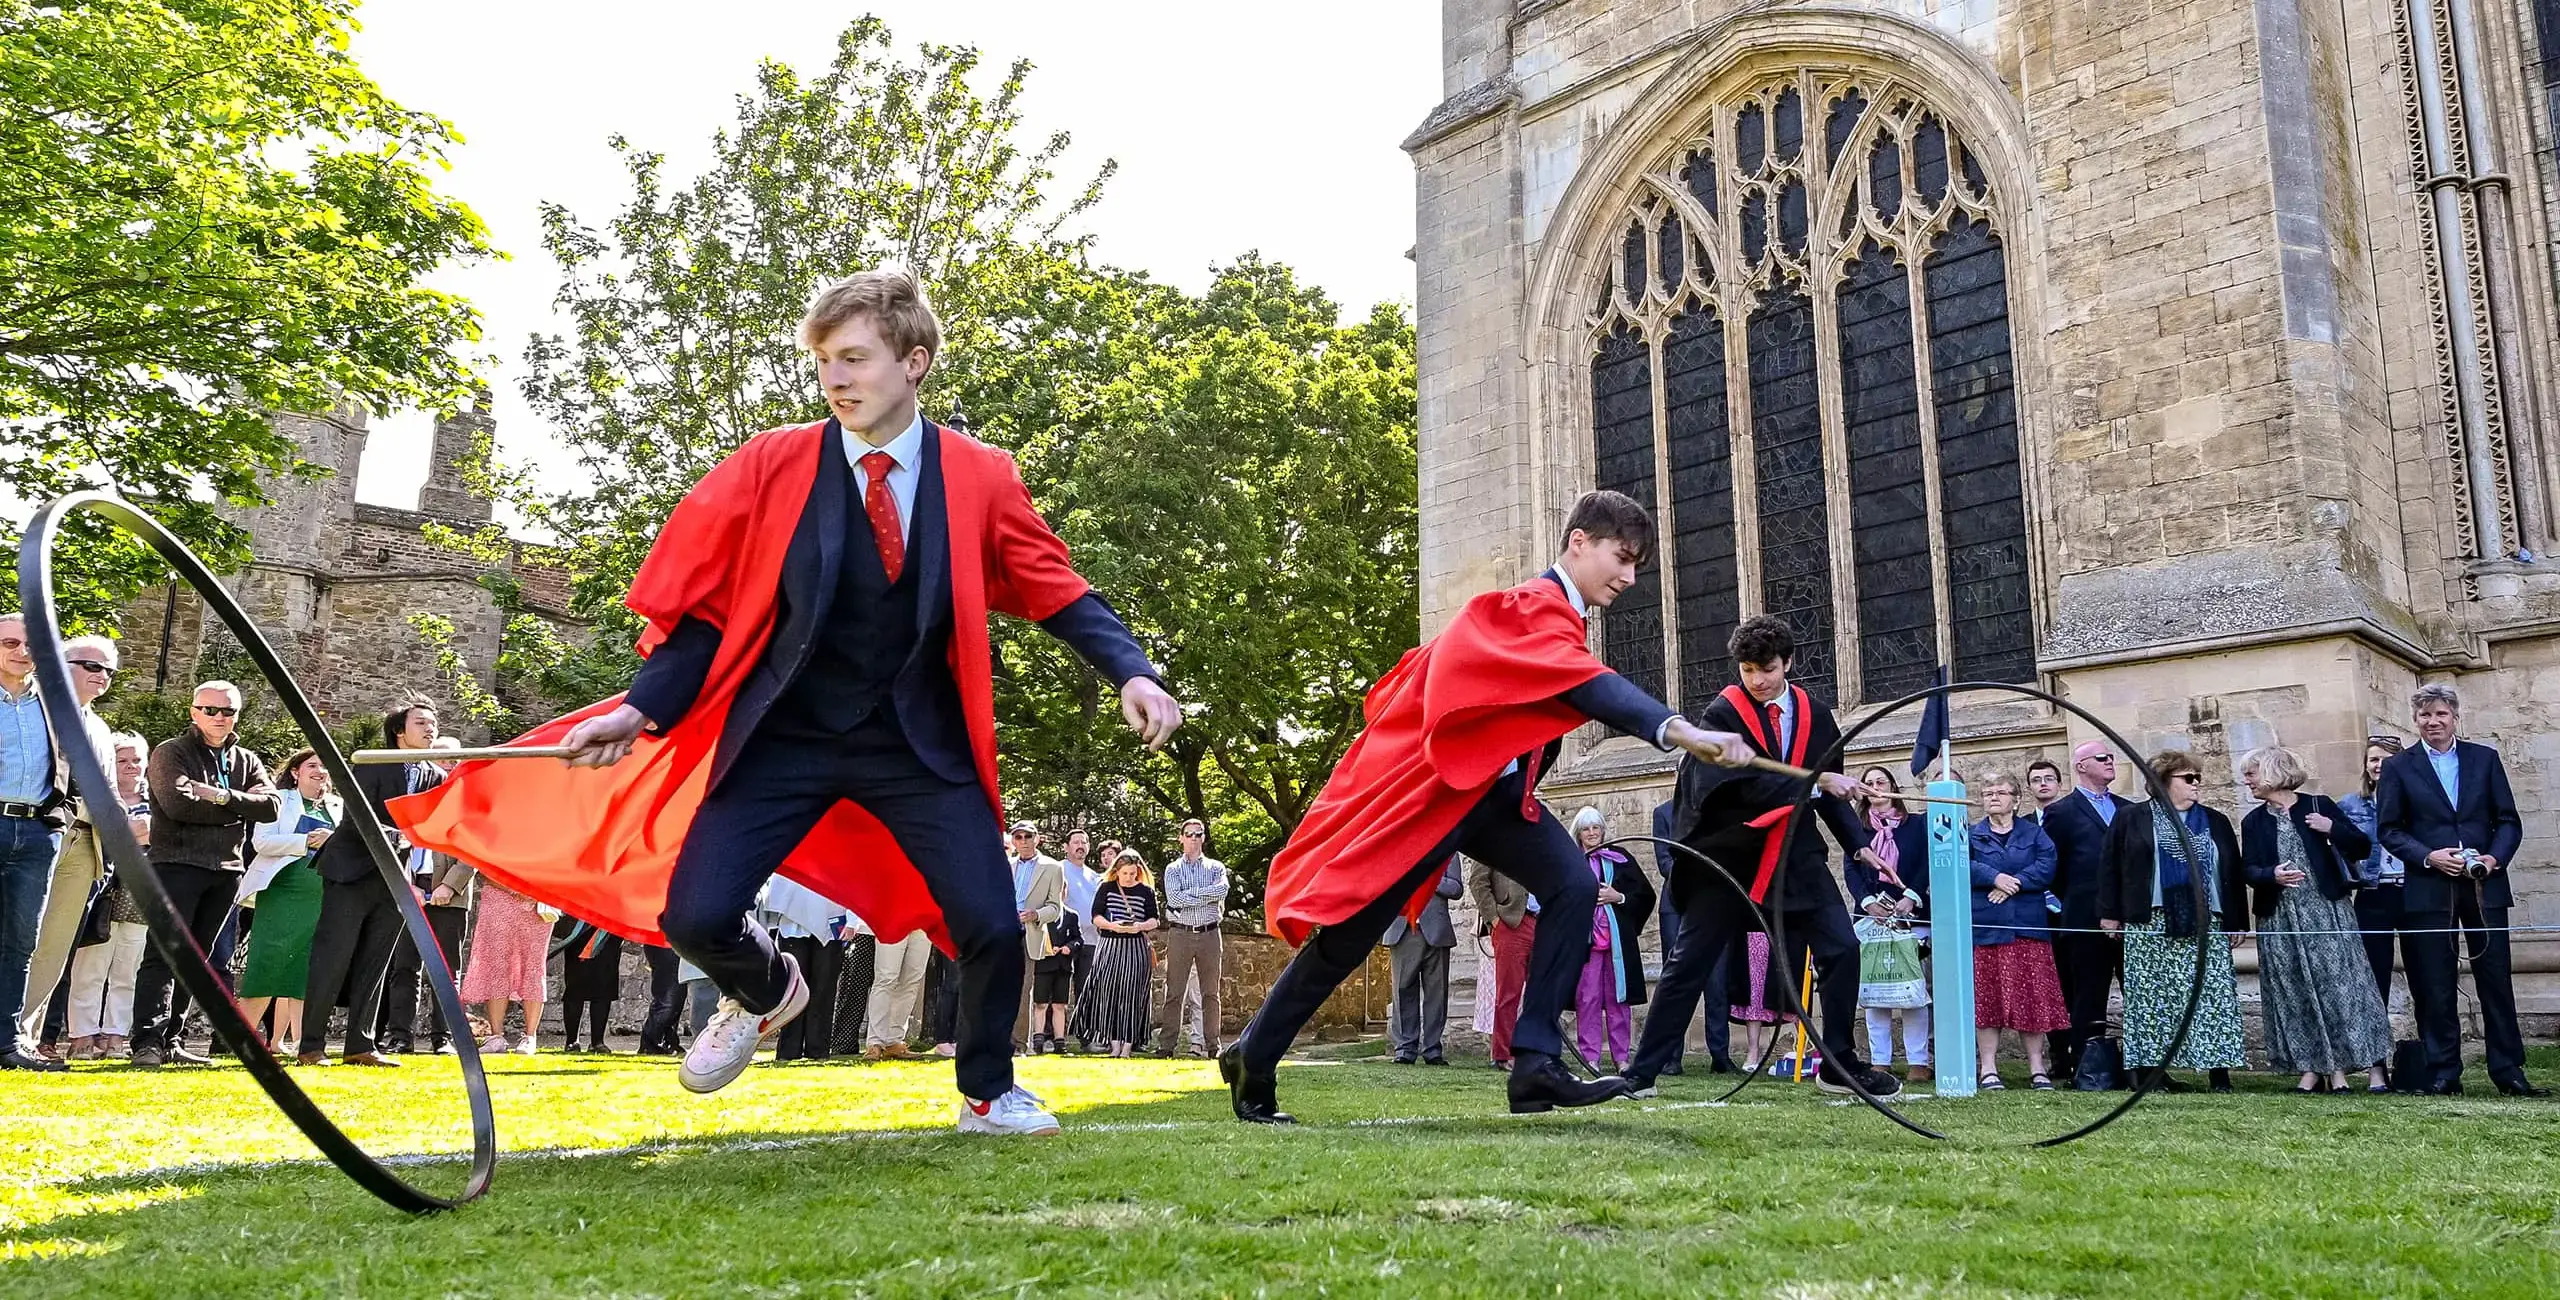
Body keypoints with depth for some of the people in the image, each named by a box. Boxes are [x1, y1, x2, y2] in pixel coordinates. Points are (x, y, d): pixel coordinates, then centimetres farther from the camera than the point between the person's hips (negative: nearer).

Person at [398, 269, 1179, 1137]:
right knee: (694, 915, -11)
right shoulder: (770, 468, -5)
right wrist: (643, 709, -11)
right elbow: (704, 607, 0)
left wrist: (1130, 673, -19)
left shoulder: (979, 478, -4)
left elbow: (1058, 593, -4)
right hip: (783, 737, 0)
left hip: (919, 744, 0)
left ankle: (988, 1094, 22)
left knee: (990, 926, -9)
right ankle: (766, 993, 29)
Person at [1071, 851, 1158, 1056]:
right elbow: (1096, 917, 2)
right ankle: (1114, 1044, -2)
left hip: (1136, 948, 0)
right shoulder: (1106, 889, 7)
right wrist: (1113, 926, -17)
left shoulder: (1146, 891, 6)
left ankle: (1127, 1045, 0)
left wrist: (1140, 926, -16)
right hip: (1110, 947, 1)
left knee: (1131, 995, -3)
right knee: (1109, 993, -7)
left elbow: (1154, 920, 4)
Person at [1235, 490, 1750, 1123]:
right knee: (1351, 931, -1)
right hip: (1432, 785, -9)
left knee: (1574, 886, -13)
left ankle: (1536, 1062, -12)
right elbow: (1589, 685, -38)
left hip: (1494, 792, 9)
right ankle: (1252, 1060, 15)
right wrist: (1678, 730, -51)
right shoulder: (1533, 608, -19)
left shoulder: (1555, 615, 11)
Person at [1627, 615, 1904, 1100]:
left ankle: (1839, 1065, 13)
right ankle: (1642, 1072, 4)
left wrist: (1858, 844, 4)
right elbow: (1749, 785, -23)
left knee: (1842, 948, -4)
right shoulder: (1723, 713, -10)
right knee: (1690, 963, -2)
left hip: (1795, 852, 4)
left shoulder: (1814, 714, 4)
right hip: (1729, 852, -4)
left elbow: (1830, 788, 13)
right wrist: (1816, 782, -28)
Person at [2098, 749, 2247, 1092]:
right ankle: (2154, 1068, 3)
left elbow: (2233, 874, 16)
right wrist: (2110, 913, 0)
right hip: (2151, 925, -3)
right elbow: (2109, 867, 4)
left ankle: (2218, 1069, -1)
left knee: (2213, 995, -4)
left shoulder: (2215, 822, 16)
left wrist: (2238, 922, 10)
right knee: (2154, 996, -2)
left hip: (2205, 925, 3)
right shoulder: (2131, 818, 5)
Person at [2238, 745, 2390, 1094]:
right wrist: (2272, 875, -17)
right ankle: (2310, 1069, 8)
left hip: (2326, 911, -3)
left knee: (2335, 986, -6)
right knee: (2293, 993, 2)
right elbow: (2249, 870, 3)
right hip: (2279, 919, 3)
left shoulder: (2318, 806, 3)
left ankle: (2338, 1069, -1)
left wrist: (2332, 828, -12)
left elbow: (2362, 847, 3)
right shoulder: (2253, 822, 10)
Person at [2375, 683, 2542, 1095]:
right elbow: (2388, 830, 2)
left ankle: (2508, 1071, 13)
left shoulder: (2485, 759, 9)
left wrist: (2495, 858, -10)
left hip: (2485, 887, 1)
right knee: (2434, 987, 1)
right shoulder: (2398, 766, 5)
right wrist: (2429, 856, -12)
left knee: (2496, 979, 4)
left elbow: (2509, 820, 7)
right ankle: (2443, 1074, 8)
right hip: (2428, 890, -1)